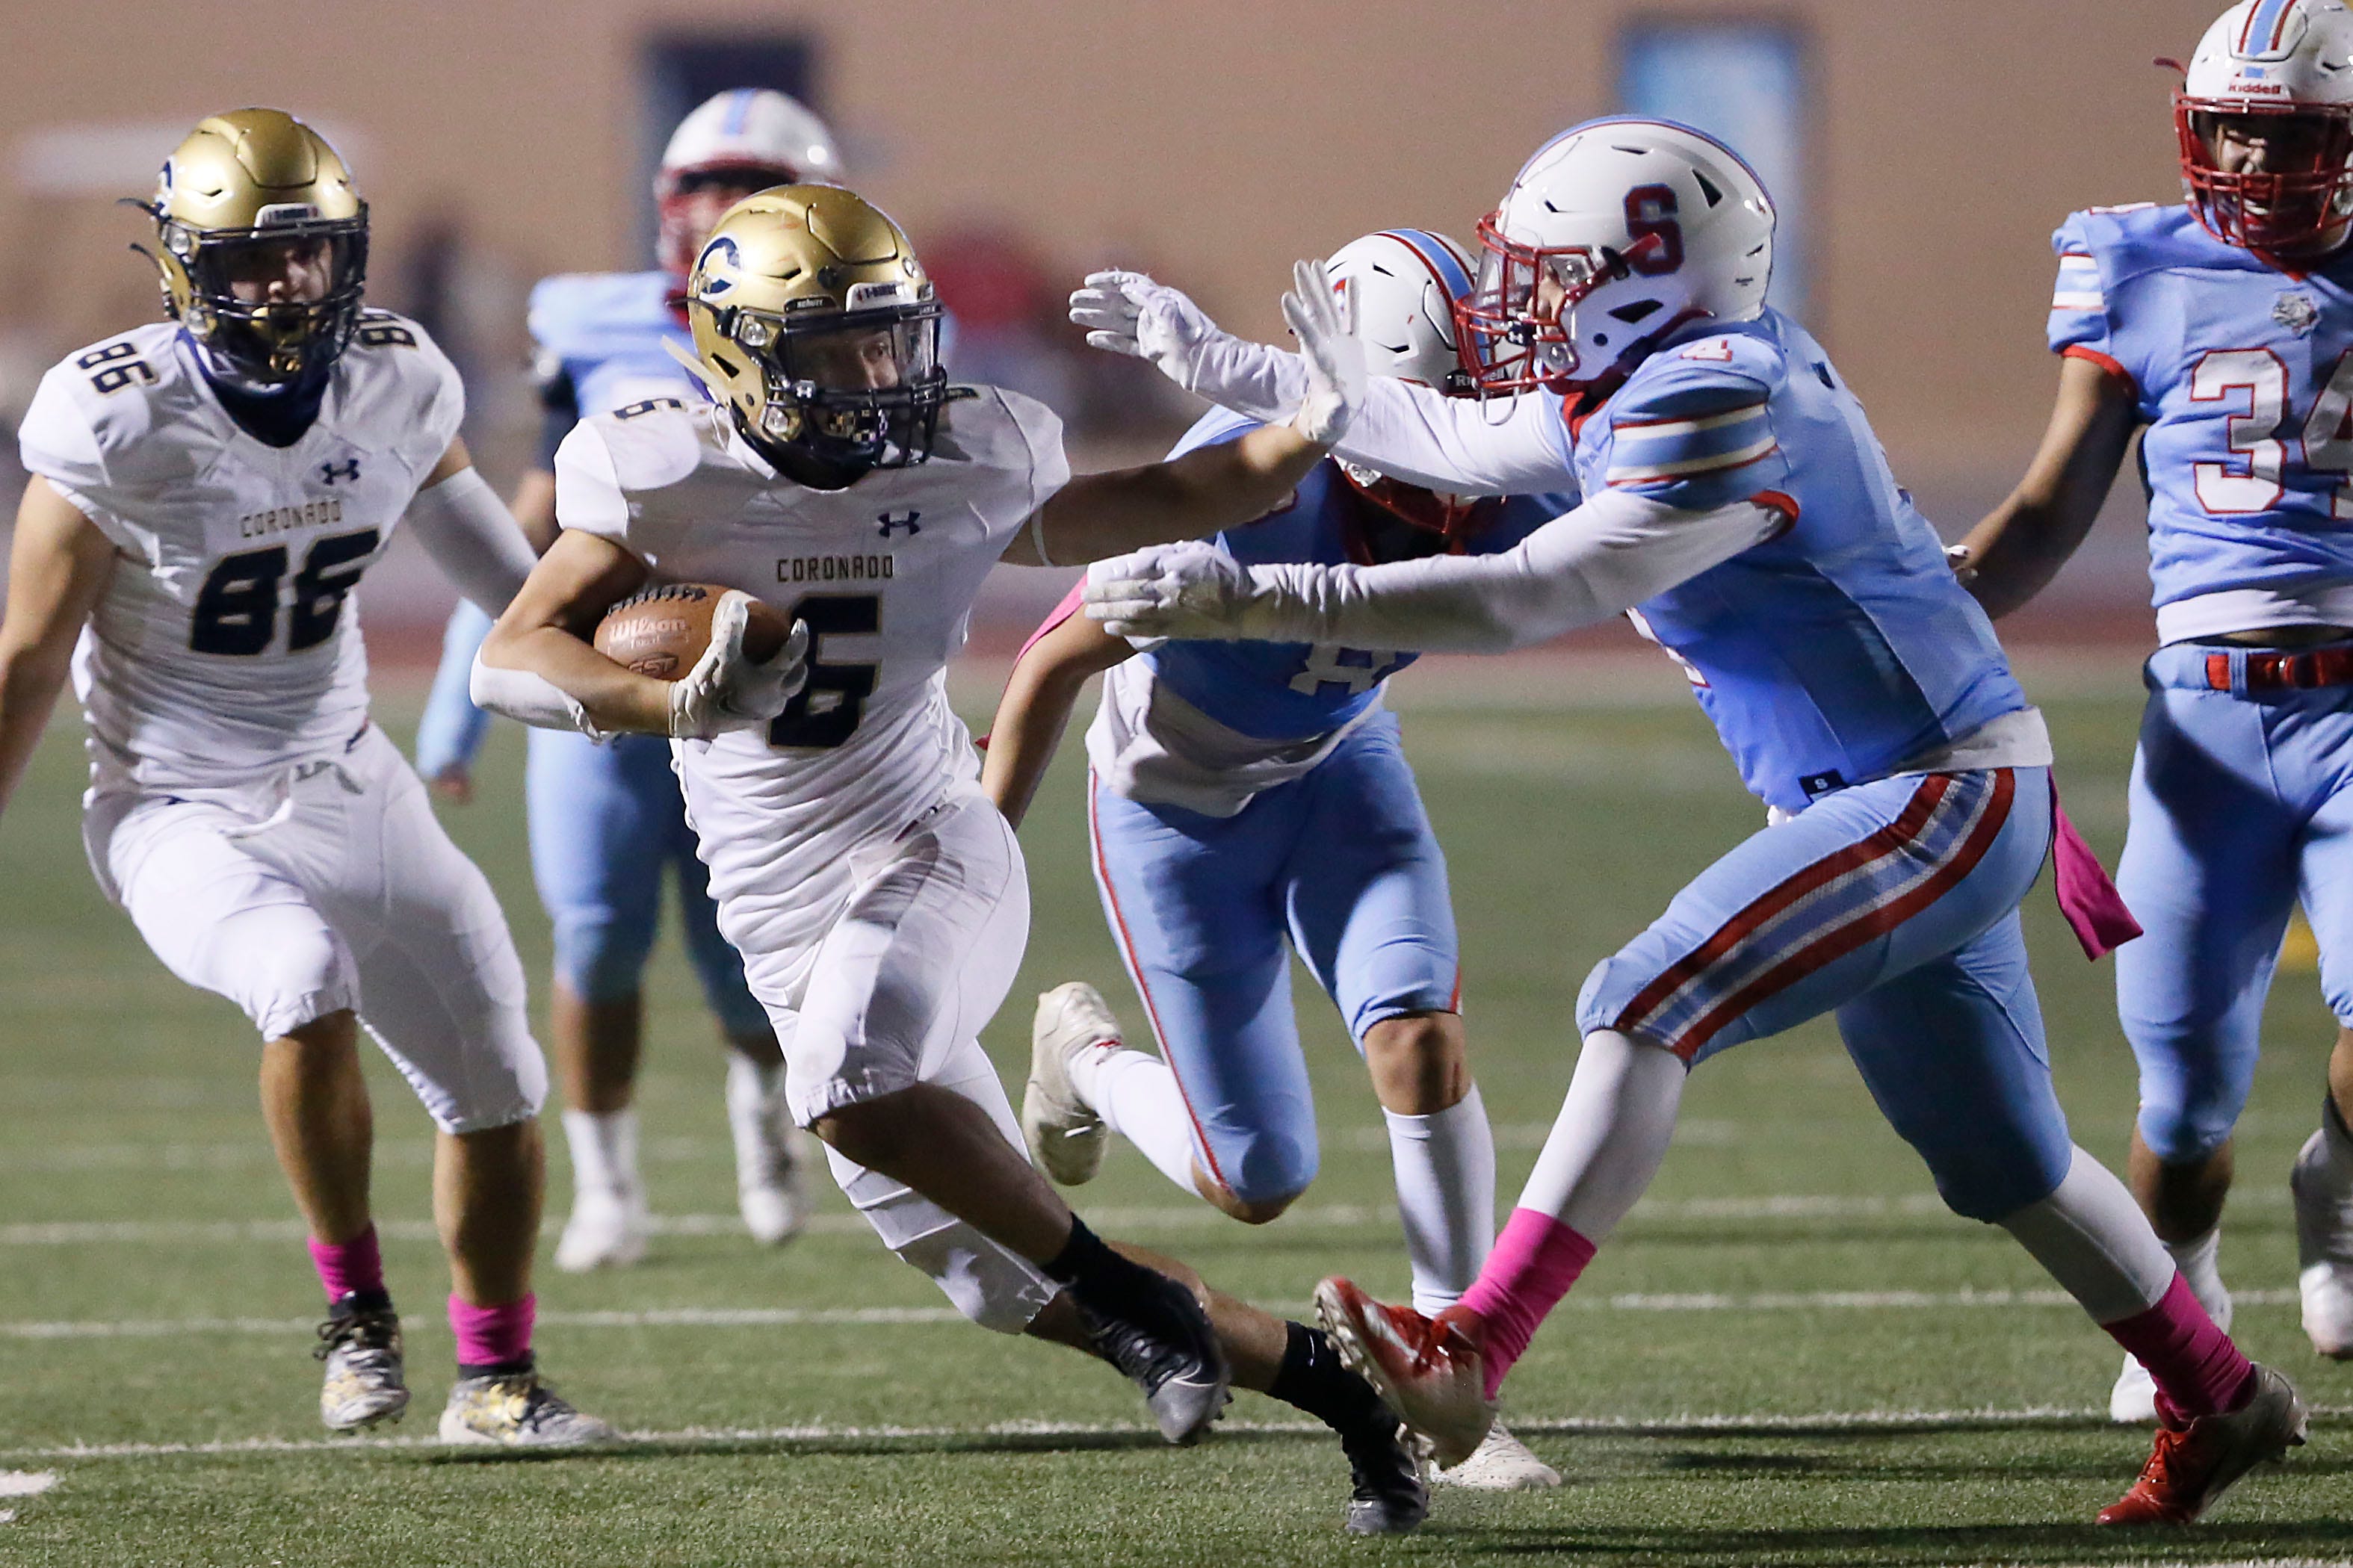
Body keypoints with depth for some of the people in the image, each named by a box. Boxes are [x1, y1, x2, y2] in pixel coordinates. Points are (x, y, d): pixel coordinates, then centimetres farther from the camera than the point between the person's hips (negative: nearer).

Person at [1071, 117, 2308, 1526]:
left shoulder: (1723, 409, -23)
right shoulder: (1642, 385, 6)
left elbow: (1527, 600, -28)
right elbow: (1447, 444, 21)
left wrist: (1251, 600, -30)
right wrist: (1211, 358, 22)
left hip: (1944, 799, -10)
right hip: (1890, 807, 10)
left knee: (1649, 1004, -19)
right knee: (1999, 1160, 17)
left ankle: (1473, 1356, -24)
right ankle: (2222, 1406, 31)